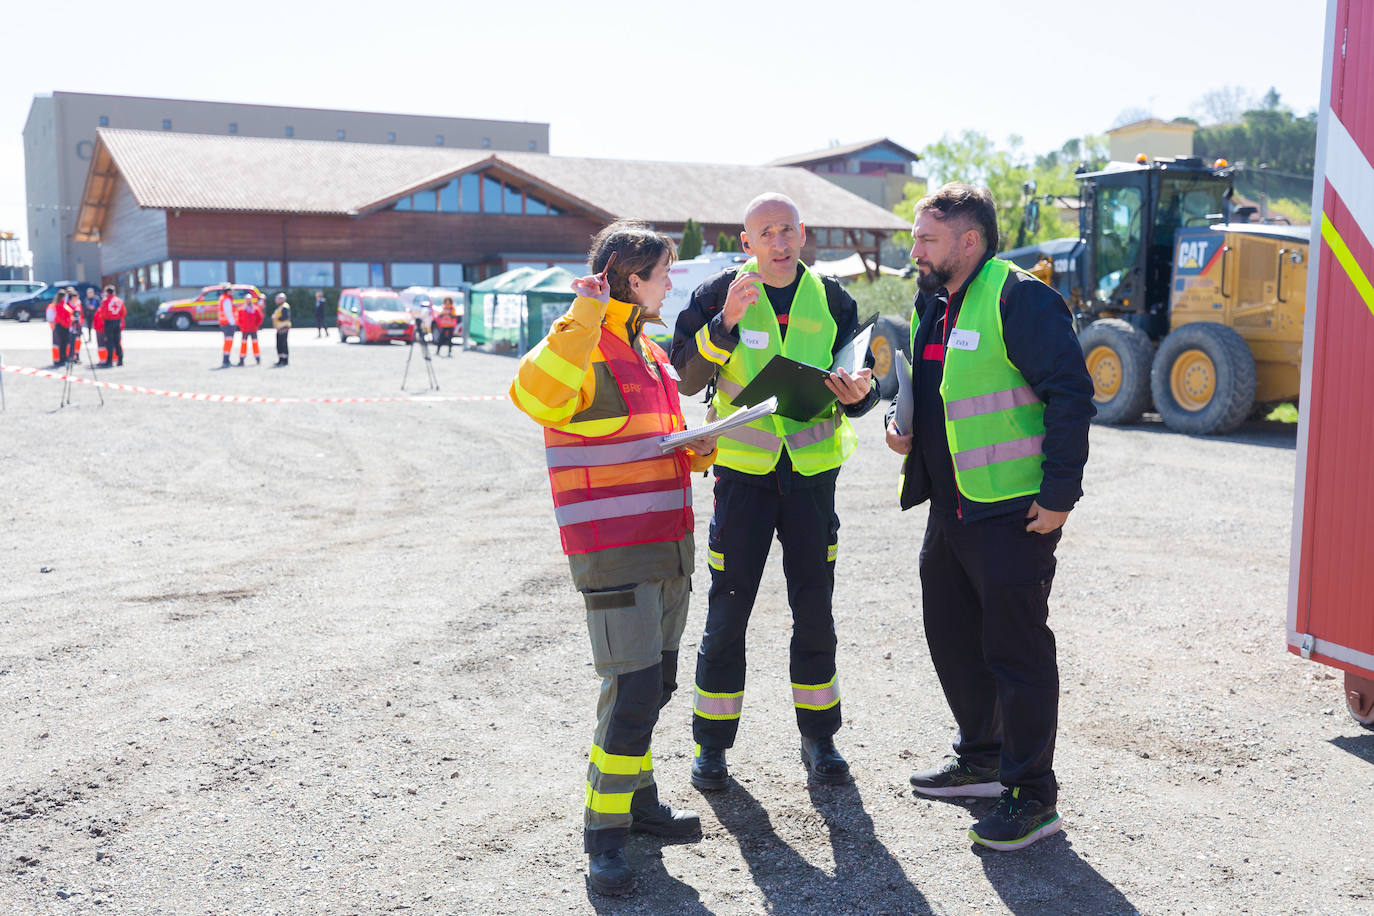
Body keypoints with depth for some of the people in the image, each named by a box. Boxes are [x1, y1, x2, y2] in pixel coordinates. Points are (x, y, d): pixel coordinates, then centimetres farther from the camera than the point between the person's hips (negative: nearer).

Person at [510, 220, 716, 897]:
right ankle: (605, 830, 4)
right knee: (633, 686, -10)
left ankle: (637, 798, 33)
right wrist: (585, 315, -33)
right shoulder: (584, 345, -11)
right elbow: (534, 394, -34)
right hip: (611, 548, -9)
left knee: (656, 682, 16)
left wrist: (693, 452, 10)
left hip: (667, 545, 9)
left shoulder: (647, 349, 18)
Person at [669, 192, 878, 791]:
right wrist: (726, 321, -25)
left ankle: (819, 735, 25)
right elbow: (687, 377, -11)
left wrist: (857, 393, -13)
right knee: (728, 609, 1)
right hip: (743, 469, -2)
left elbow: (860, 380, 11)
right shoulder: (719, 294, -2)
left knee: (814, 611, 9)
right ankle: (712, 741, 16)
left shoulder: (831, 299, 5)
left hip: (812, 471, 2)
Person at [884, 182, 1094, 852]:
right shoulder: (932, 305, 13)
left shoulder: (1017, 299, -15)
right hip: (950, 508, 9)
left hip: (1013, 513, -9)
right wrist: (902, 422, 6)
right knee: (953, 638, 19)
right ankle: (980, 759, 37)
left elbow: (1072, 395, -19)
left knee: (1016, 651, -2)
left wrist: (1059, 495, -19)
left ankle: (1033, 796, 12)